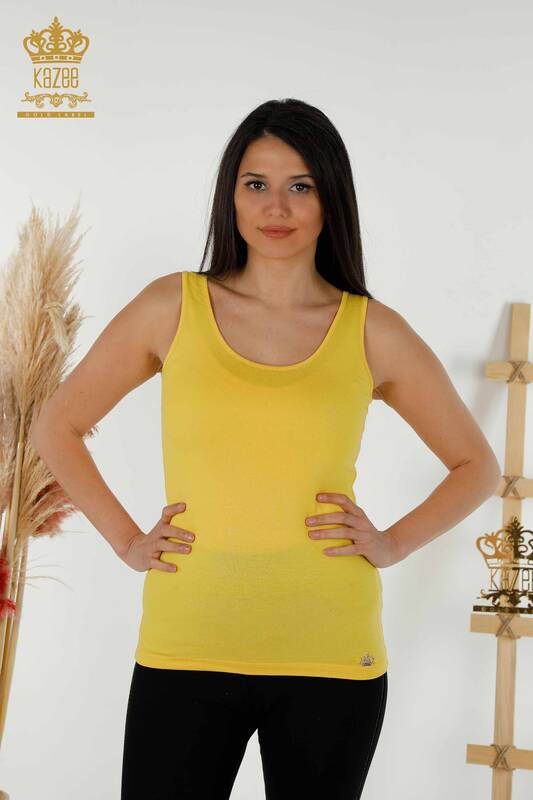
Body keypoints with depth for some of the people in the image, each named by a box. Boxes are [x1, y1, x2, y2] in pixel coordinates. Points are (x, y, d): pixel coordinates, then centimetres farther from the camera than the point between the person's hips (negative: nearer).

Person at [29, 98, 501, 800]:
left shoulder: (373, 333, 3)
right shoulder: (174, 308, 3)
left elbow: (477, 466, 14)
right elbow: (57, 428, 12)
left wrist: (394, 544, 1)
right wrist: (126, 540, 3)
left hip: (330, 657, 1)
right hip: (187, 647, 0)